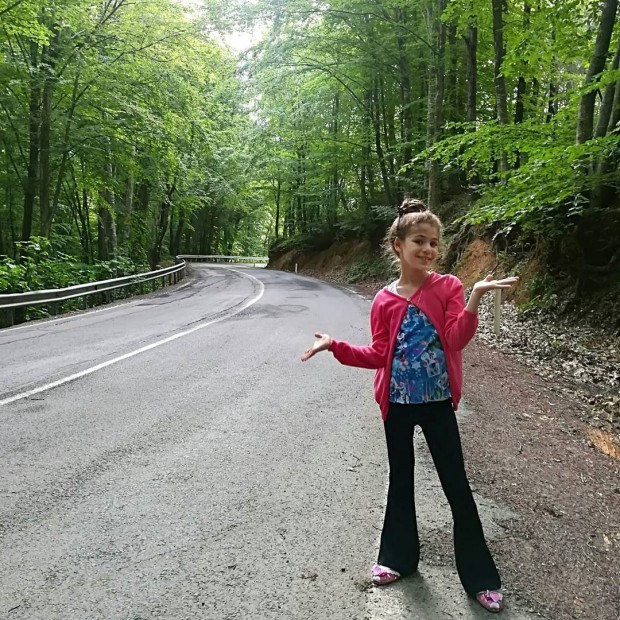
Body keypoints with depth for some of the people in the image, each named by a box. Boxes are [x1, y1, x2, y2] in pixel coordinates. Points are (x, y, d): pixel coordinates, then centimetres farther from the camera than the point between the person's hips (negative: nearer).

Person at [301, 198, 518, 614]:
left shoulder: (448, 287, -5)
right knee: (401, 480, 16)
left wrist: (474, 299, -31)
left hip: (438, 402, -2)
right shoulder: (385, 300, -1)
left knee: (457, 485, 5)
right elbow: (379, 356, 2)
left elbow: (458, 339, -17)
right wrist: (335, 346, -5)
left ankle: (481, 577, 20)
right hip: (398, 402, 2)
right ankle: (398, 557, 35)